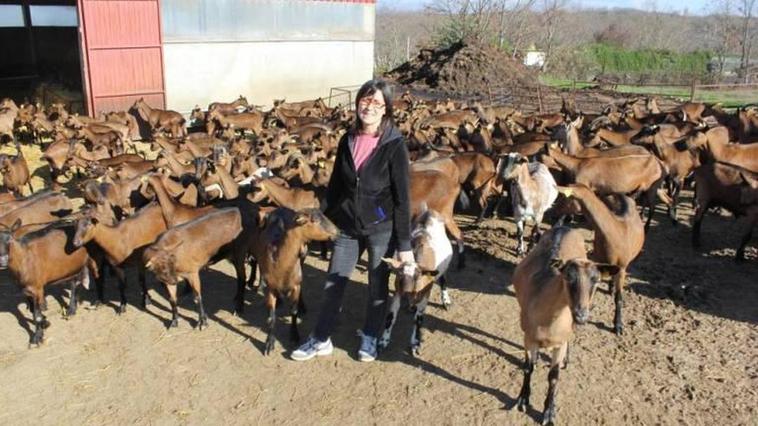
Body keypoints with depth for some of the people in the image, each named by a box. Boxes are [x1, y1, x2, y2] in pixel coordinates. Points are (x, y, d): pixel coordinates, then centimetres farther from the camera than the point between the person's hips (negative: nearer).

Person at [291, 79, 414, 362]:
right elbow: (335, 184, 9)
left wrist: (404, 244, -13)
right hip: (347, 225, 4)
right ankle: (321, 340, 25)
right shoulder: (348, 140, 1)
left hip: (381, 228, -4)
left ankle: (369, 339, 32)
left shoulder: (394, 144, -12)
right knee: (333, 283, 9)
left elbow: (402, 196, -13)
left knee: (378, 285, 11)